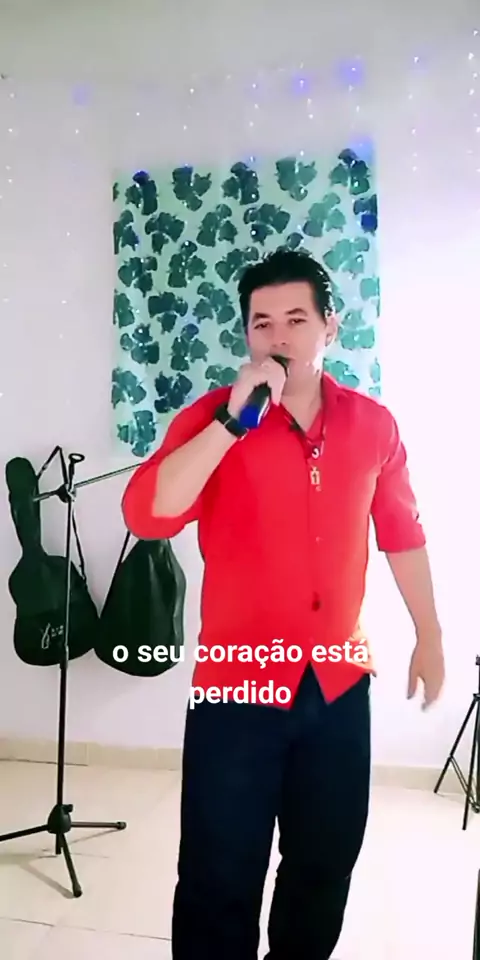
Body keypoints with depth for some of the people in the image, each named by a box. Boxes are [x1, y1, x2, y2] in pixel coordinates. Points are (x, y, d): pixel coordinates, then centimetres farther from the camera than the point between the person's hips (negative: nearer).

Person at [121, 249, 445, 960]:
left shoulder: (373, 424, 1)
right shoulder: (212, 418, -8)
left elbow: (401, 533, 12)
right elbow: (146, 514, -23)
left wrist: (429, 636, 16)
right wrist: (232, 418, -28)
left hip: (340, 684, 4)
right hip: (237, 687, -3)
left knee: (326, 866, 22)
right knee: (220, 880, 9)